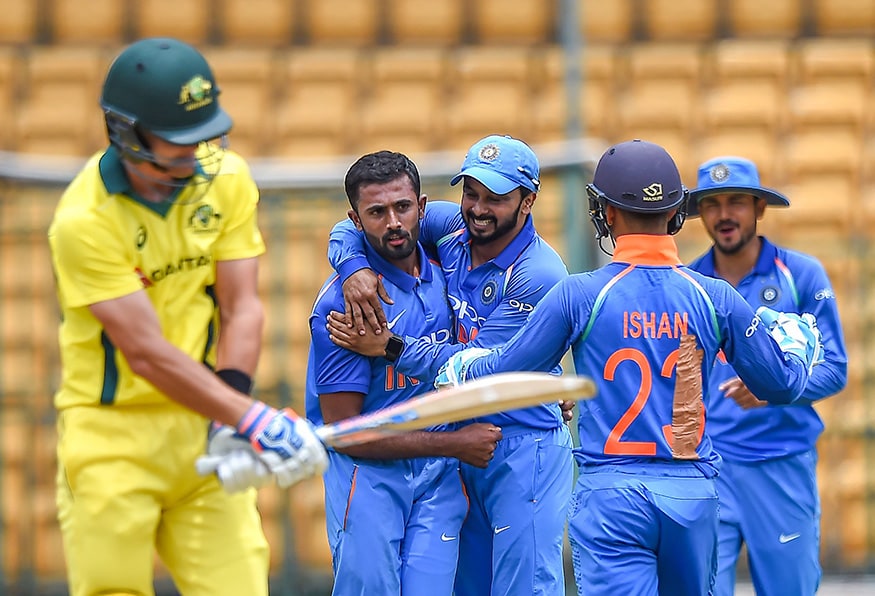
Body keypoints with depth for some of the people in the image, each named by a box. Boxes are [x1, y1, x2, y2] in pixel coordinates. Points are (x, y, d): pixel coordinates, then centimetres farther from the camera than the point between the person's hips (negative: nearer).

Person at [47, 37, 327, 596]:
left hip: (205, 426, 4)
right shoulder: (84, 219, -17)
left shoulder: (226, 178, 0)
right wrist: (254, 420, -27)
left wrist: (232, 415, -18)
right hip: (112, 434, -4)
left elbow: (242, 307, -3)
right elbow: (147, 354, -21)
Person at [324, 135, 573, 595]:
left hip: (524, 450, -7)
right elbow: (353, 228, 8)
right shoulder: (450, 229, 2)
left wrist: (391, 347, -27)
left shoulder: (540, 276, -17)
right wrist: (354, 267, -15)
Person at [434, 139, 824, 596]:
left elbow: (506, 373, 6)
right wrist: (799, 336, 33)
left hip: (611, 492, -3)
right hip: (693, 491, 3)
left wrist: (459, 367, 28)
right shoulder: (714, 298, 1)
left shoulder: (579, 294, -5)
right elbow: (783, 384, 11)